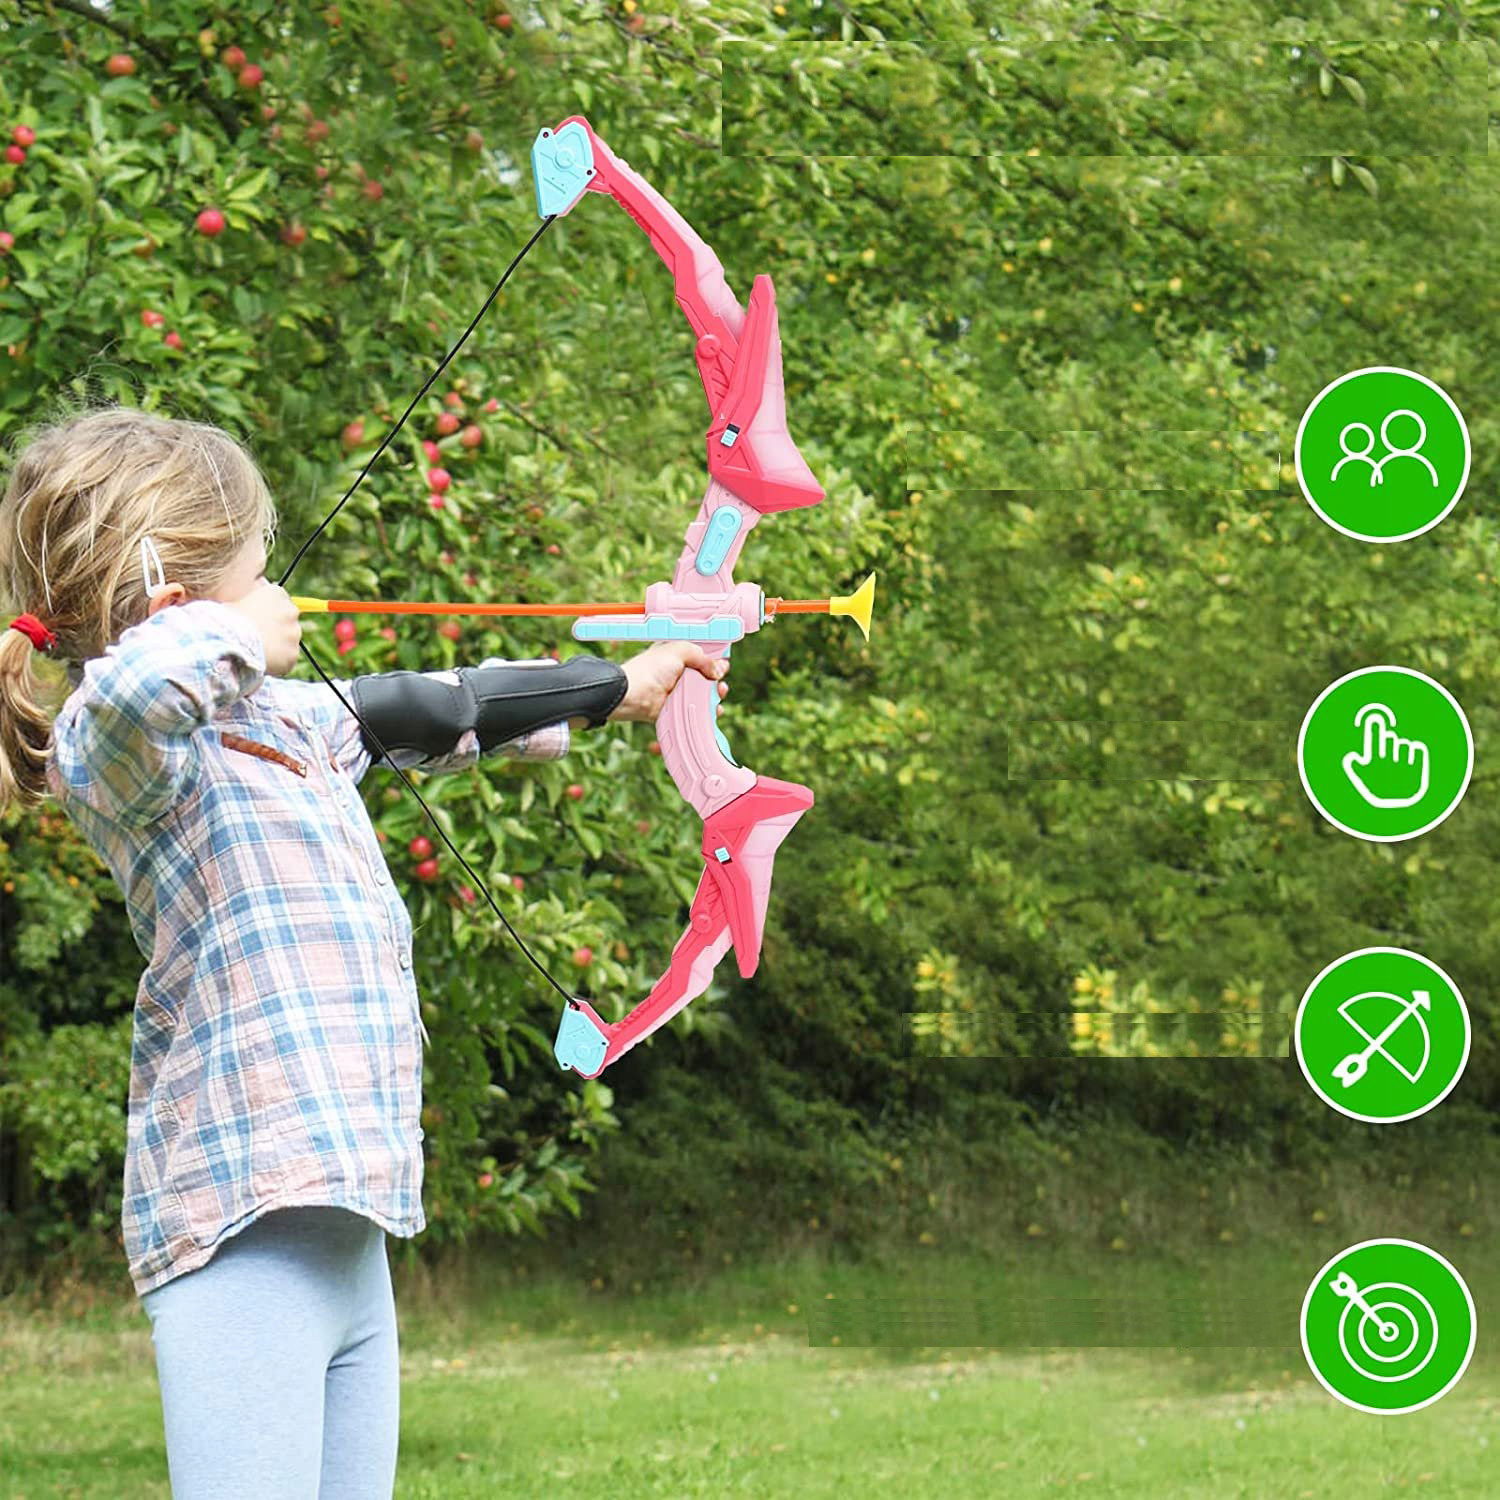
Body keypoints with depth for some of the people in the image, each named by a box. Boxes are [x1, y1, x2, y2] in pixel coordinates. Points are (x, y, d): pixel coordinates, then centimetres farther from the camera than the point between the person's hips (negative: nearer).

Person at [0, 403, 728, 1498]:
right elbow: (141, 680, -34)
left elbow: (428, 711, 36)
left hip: (345, 1228, 9)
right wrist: (244, 637, -12)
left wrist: (617, 689, 49)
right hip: (246, 1231, -9)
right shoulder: (118, 747, -9)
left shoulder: (286, 716, 19)